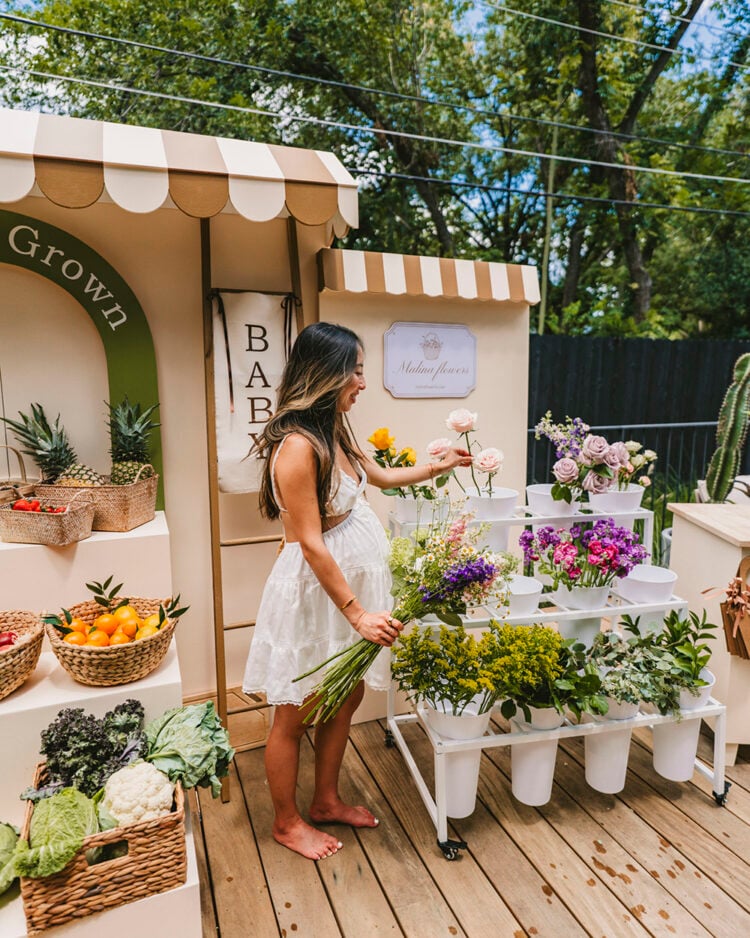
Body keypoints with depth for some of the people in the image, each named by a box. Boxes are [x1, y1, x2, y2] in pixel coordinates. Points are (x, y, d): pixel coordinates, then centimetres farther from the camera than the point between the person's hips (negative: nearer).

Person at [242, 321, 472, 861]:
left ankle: (326, 802, 42)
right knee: (295, 714, 11)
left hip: (350, 580, 9)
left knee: (345, 698, 21)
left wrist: (440, 467, 25)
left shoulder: (335, 433, 5)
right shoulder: (297, 445, -23)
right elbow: (310, 543, -24)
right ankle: (287, 822, 34)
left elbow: (381, 476, 23)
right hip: (314, 591, -9)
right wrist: (357, 613, -22)